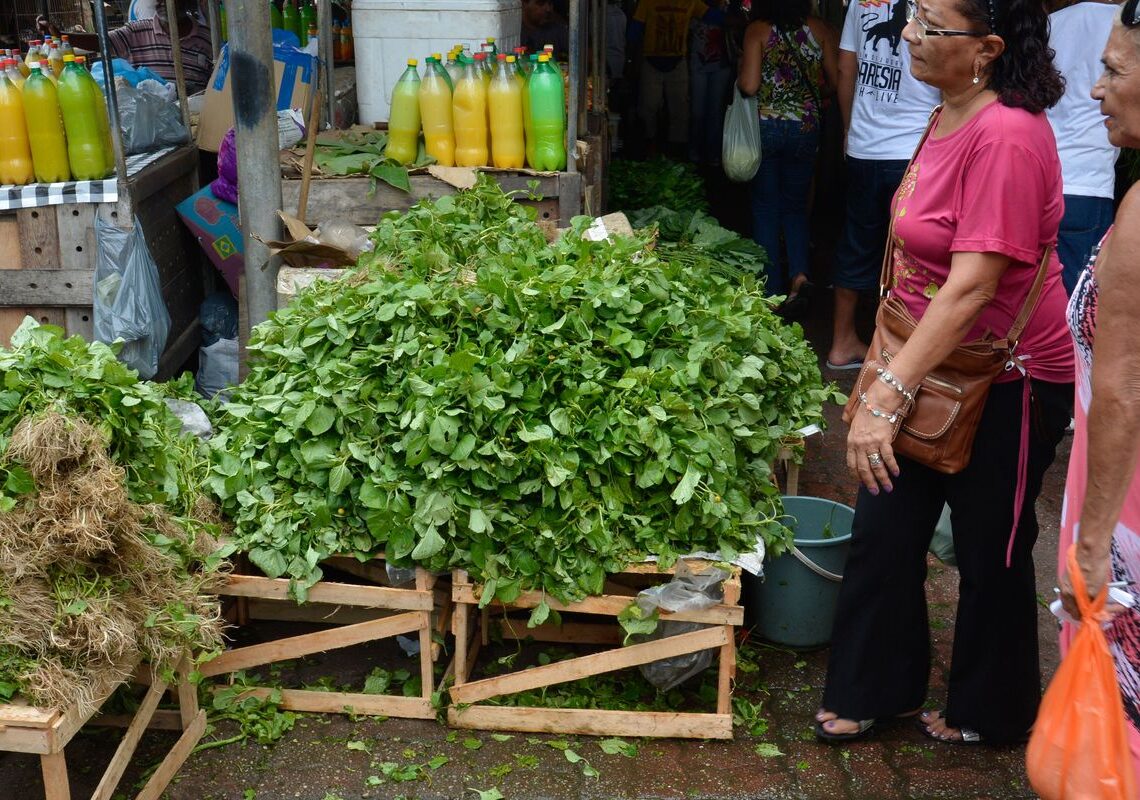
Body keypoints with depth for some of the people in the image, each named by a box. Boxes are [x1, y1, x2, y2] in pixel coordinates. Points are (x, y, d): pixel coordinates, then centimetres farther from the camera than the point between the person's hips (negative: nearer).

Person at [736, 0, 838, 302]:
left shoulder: (758, 30, -9)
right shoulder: (818, 28, -2)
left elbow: (748, 86, -16)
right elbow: (837, 80, -2)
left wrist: (740, 74, 6)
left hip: (765, 127, -2)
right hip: (806, 128, 2)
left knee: (765, 208, 10)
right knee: (796, 204, 18)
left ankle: (771, 289, 11)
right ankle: (799, 271, -3)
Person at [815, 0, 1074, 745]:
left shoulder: (1006, 137, -25)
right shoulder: (950, 115, 2)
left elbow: (971, 288, -29)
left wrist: (887, 396, -31)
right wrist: (889, 382, 13)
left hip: (1007, 383, -8)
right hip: (934, 365, 8)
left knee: (990, 552, 11)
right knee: (884, 531, 12)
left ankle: (991, 713, 34)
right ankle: (876, 690, 32)